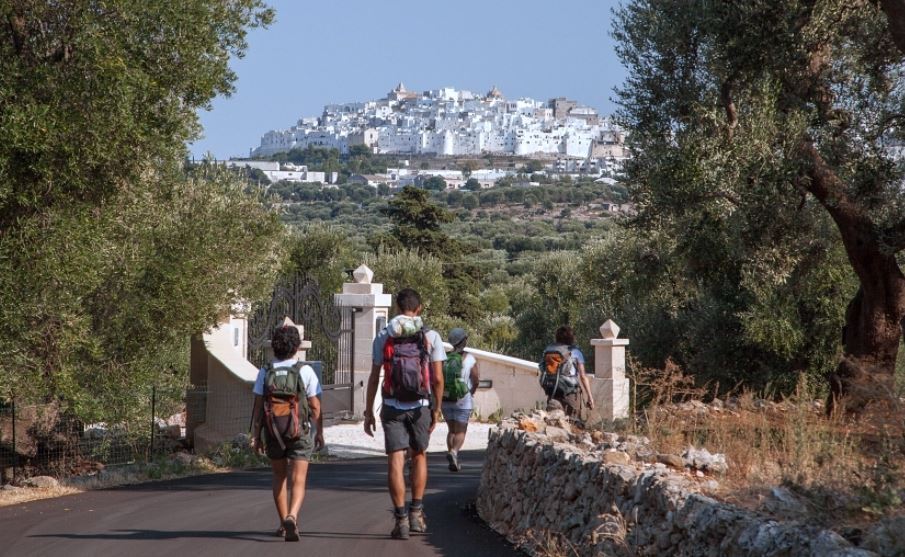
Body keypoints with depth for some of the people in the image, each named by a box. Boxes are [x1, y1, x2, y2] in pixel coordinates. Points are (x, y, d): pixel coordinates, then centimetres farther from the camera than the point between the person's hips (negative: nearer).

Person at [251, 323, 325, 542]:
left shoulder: (265, 372, -4)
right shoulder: (305, 371, -8)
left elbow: (258, 407, -4)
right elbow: (315, 406, -7)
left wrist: (256, 435, 3)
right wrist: (319, 432, 4)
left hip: (273, 432, 2)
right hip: (300, 433, -2)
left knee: (279, 477, 21)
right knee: (298, 481, -3)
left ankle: (283, 522, 25)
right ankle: (292, 517, -28)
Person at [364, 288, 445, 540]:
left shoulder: (383, 336, 0)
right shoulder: (431, 336, -2)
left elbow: (374, 378, 0)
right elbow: (437, 379, -5)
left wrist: (368, 412, 6)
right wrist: (436, 409, 6)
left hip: (392, 407, 0)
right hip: (421, 406, 0)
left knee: (395, 461, 1)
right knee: (419, 456, 19)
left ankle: (401, 519, -3)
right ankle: (416, 512, 16)